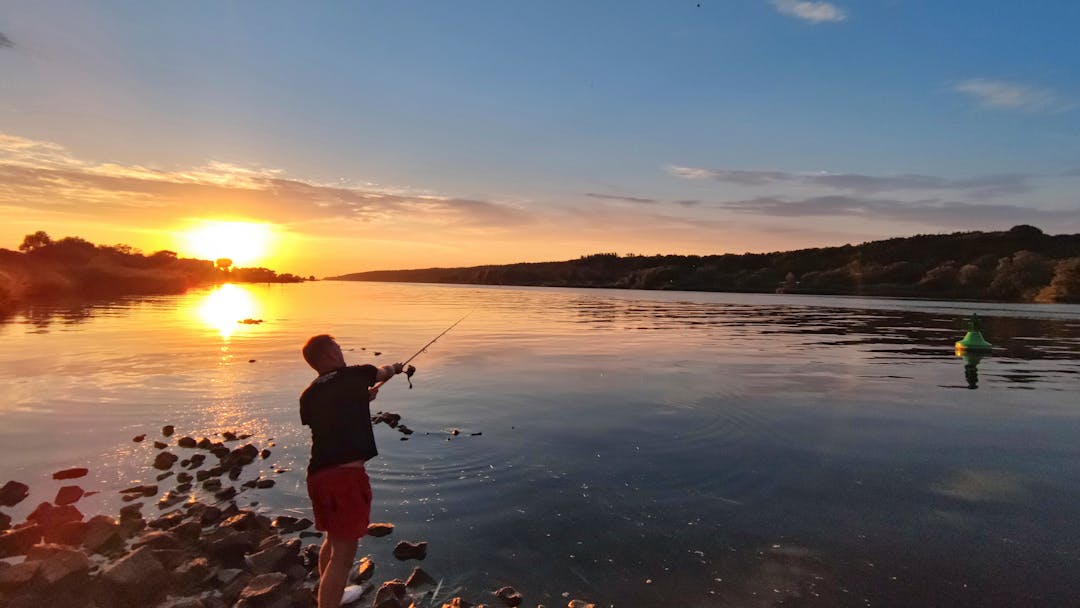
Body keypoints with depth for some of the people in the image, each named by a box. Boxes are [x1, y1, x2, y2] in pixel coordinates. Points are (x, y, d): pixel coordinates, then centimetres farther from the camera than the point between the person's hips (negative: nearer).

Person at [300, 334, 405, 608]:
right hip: (347, 473, -8)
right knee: (343, 552, -2)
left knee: (333, 538, 29)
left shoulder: (308, 395, 13)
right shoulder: (354, 375, -2)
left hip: (317, 475, 8)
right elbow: (384, 372, 19)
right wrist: (395, 368, 41)